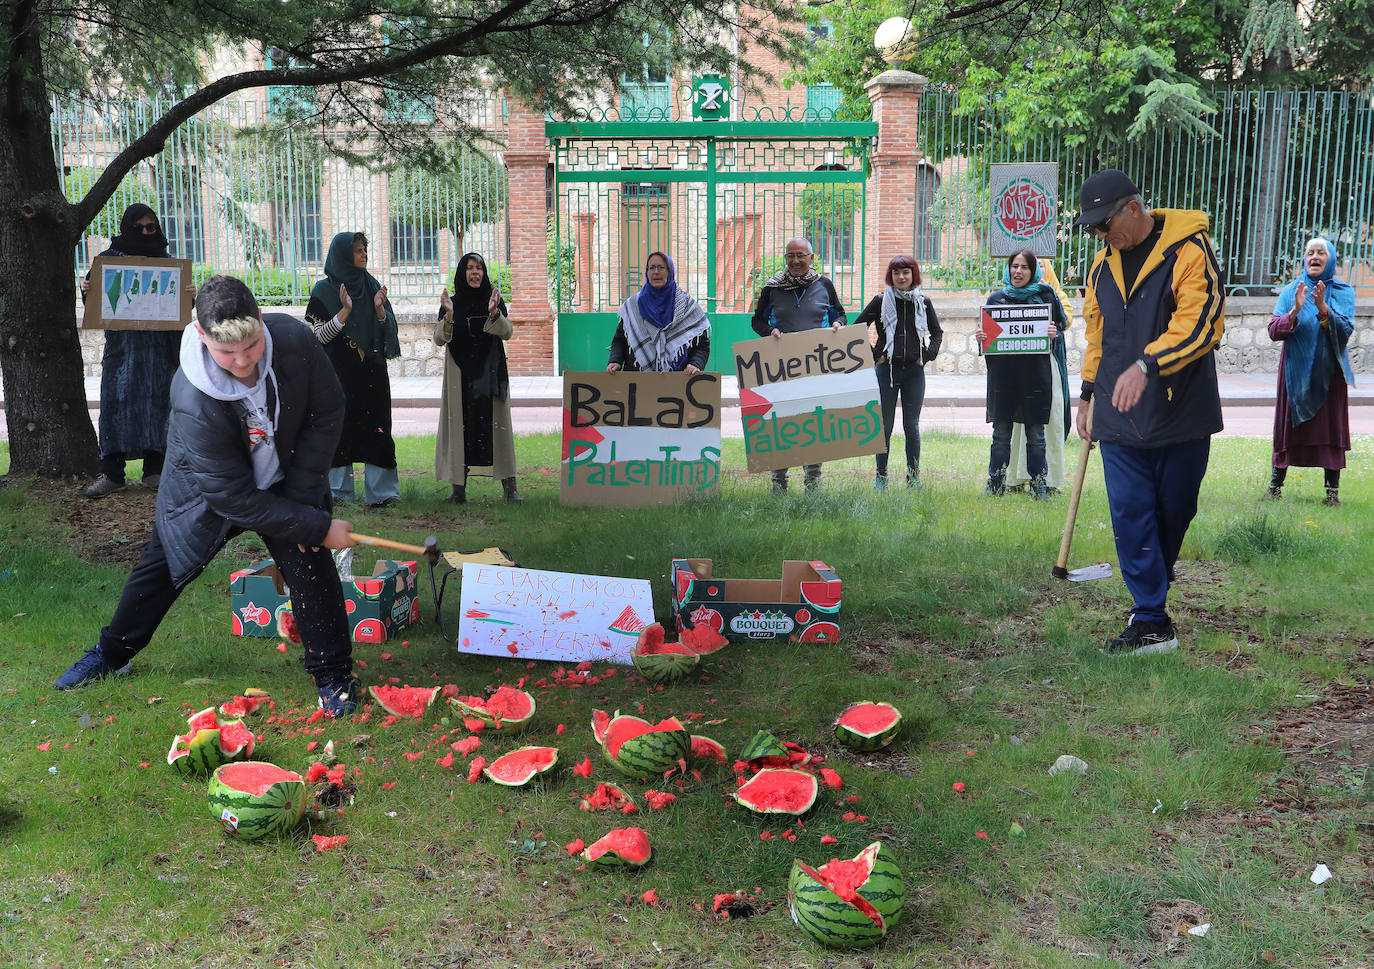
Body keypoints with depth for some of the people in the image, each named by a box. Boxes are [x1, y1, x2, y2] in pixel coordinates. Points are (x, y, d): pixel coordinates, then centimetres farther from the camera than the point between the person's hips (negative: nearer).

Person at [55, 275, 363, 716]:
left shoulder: (294, 339, -32)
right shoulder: (193, 402, -39)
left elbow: (327, 411, -14)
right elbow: (233, 497, -32)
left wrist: (302, 497, -17)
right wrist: (318, 526, -30)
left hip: (285, 479, 2)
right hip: (209, 488, -1)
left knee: (310, 565, -12)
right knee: (162, 565, 15)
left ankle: (335, 677, 3)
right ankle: (111, 653, 39)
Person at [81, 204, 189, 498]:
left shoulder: (165, 261, 11)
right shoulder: (109, 258, 7)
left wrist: (190, 295, -8)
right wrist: (87, 291, -13)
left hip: (157, 346, 1)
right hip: (120, 344, -1)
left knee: (155, 402, 1)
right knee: (116, 400, -6)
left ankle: (154, 469, 7)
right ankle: (111, 473, -2)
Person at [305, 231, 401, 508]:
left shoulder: (372, 285, 10)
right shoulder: (324, 290, -1)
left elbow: (388, 328, 9)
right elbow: (321, 335, -6)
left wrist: (379, 308, -11)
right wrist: (346, 310, -18)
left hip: (372, 372, 3)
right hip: (339, 373, -3)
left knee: (376, 428, -1)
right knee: (339, 429, 0)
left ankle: (380, 491, 2)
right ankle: (339, 492, 8)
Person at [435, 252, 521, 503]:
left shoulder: (494, 300, 6)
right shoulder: (452, 303, 7)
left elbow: (507, 333, -5)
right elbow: (439, 339, -2)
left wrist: (494, 313, -23)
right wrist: (449, 316, -19)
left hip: (491, 372, 0)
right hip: (460, 374, 0)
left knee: (496, 424, -4)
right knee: (460, 425, -3)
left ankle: (509, 486, -3)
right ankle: (458, 487, -1)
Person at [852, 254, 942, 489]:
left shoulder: (923, 302, 7)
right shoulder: (880, 301, 0)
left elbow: (937, 332, 18)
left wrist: (927, 356, 5)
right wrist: (873, 355, -1)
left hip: (914, 371, 1)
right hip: (887, 370, -1)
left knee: (912, 426, 4)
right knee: (884, 426, 2)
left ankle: (913, 476, 12)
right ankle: (881, 475, 11)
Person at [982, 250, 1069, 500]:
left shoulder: (1045, 296, 6)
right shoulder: (996, 298, 11)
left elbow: (1056, 333, 9)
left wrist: (1052, 335, -13)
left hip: (1035, 374, -1)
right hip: (1003, 373, 1)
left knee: (1036, 436, 2)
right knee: (1001, 434, 3)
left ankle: (1038, 487, 9)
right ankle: (995, 486, 10)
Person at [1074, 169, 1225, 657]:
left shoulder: (1189, 250, -9)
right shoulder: (1105, 261, 12)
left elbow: (1201, 321, -19)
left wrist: (1147, 365, -30)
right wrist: (1088, 393, 20)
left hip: (1180, 413, -4)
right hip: (1119, 416, 5)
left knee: (1173, 512, 9)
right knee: (1130, 516, -3)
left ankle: (1153, 593, 29)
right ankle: (1151, 622, 2)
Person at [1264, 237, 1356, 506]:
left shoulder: (1342, 291, 4)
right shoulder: (1291, 291, 6)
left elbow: (1345, 330, -10)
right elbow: (1273, 331, -4)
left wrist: (1323, 308, -25)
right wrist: (1296, 310, -20)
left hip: (1328, 372, -1)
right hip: (1295, 370, 1)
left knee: (1330, 429, -1)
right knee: (1288, 426, 2)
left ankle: (1333, 490, 5)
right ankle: (1276, 485, 11)